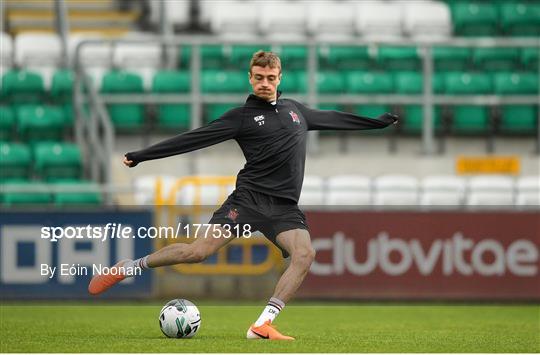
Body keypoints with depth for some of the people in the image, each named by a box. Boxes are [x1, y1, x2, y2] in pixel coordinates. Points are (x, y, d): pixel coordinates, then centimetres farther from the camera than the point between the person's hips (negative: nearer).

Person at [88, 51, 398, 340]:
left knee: (305, 254, -24)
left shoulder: (295, 109, 19)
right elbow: (196, 138, -1)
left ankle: (263, 325, -25)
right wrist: (142, 155, -6)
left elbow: (331, 118, 34)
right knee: (200, 250, -18)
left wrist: (377, 122, 41)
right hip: (250, 197, -4)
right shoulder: (241, 117, 3)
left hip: (285, 208, 4)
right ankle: (129, 267, 2)